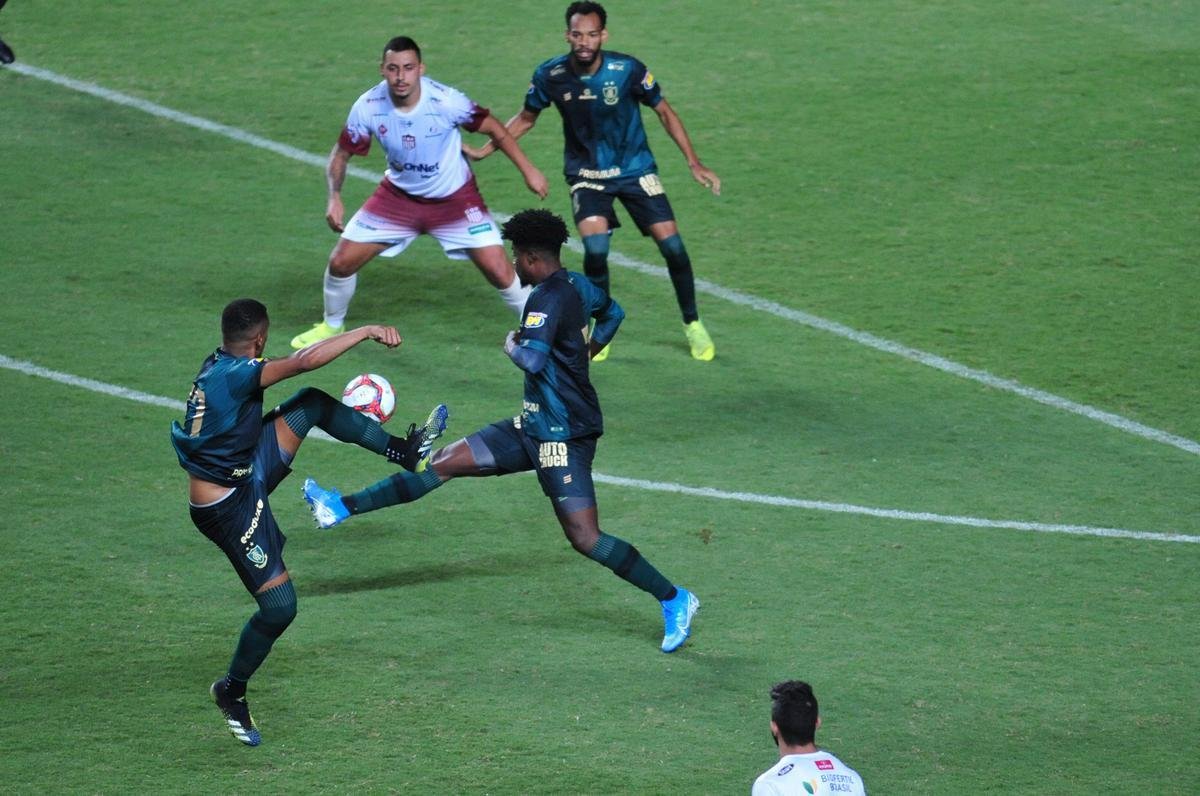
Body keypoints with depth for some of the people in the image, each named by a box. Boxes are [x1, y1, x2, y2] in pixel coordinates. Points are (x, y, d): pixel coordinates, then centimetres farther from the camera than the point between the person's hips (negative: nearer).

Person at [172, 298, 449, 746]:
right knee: (279, 606, -6)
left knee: (311, 404, 6)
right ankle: (230, 693, 14)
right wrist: (368, 332, -25)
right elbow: (305, 361, -32)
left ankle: (404, 452, 14)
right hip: (230, 505, -9)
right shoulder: (236, 375, -26)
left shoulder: (218, 366, 3)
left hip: (248, 471, 9)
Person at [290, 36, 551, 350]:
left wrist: (528, 170, -11)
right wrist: (334, 197, -23)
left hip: (454, 198, -2)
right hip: (398, 195, 2)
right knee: (342, 261, -1)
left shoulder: (445, 101, -29)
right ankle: (332, 326, 28)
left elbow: (493, 128, -13)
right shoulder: (369, 107, -21)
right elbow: (341, 154, -7)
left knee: (498, 270, -11)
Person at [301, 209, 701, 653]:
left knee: (584, 538, -11)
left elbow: (532, 359, -32)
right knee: (448, 461, 9)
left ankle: (674, 599, -1)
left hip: (564, 433, -10)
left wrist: (513, 344, -11)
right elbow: (612, 313, 31)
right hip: (537, 426, 10)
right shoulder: (576, 286, 9)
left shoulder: (548, 297, -19)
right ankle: (343, 508, 13)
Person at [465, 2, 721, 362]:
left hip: (635, 168, 0)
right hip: (586, 173, 0)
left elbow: (665, 112, -4)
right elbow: (526, 118, 6)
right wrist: (483, 150, 1)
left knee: (671, 244, -7)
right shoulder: (550, 76, -13)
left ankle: (692, 325, 17)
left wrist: (694, 162, -8)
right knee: (595, 247, -21)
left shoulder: (628, 70, -18)